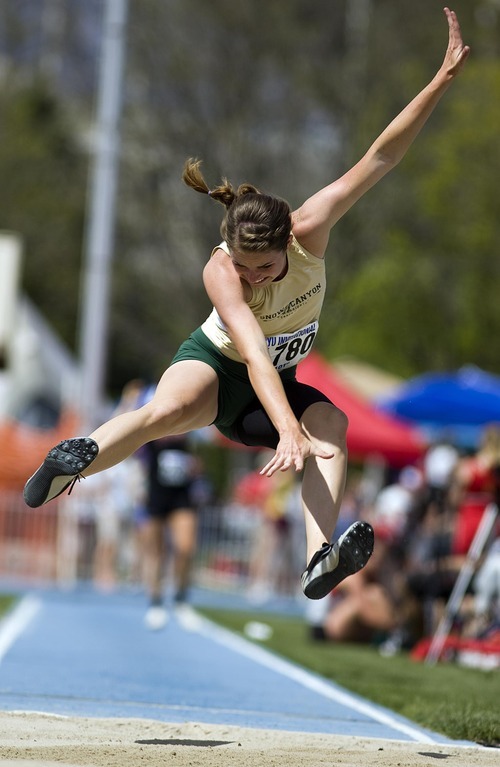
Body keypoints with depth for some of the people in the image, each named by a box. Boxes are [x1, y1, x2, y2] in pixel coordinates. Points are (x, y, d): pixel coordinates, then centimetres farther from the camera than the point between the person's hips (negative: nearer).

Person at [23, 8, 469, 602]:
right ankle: (72, 464, -26)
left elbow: (381, 156, -24)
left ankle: (320, 560, -48)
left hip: (276, 386, 4)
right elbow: (253, 352, -45)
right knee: (167, 411, -40)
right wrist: (289, 430, -59)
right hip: (216, 365, -4)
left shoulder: (310, 232, -23)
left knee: (331, 420, -31)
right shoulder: (220, 272, -31)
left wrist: (445, 77, -28)